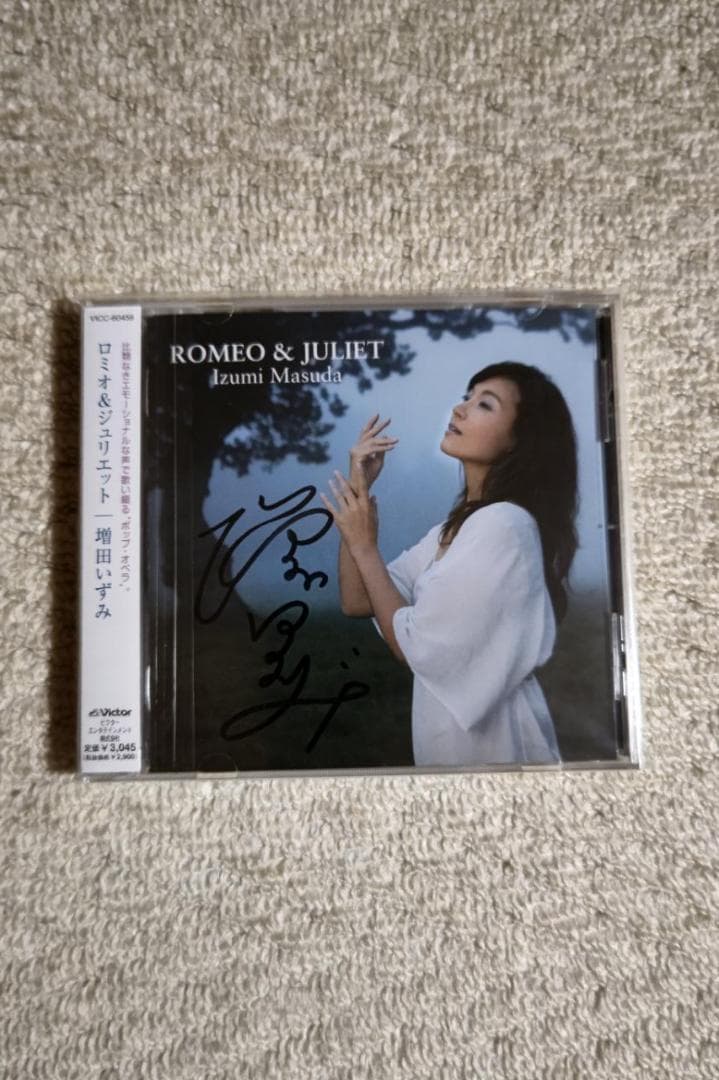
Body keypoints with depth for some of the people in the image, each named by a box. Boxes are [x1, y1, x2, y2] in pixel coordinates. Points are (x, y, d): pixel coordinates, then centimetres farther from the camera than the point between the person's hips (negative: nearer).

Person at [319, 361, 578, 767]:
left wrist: (364, 547, -13)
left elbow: (414, 647, -19)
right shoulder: (458, 525, 6)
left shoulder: (503, 525, -23)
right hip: (454, 727, 8)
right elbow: (357, 603, 1)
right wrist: (359, 487, -4)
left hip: (487, 734, -8)